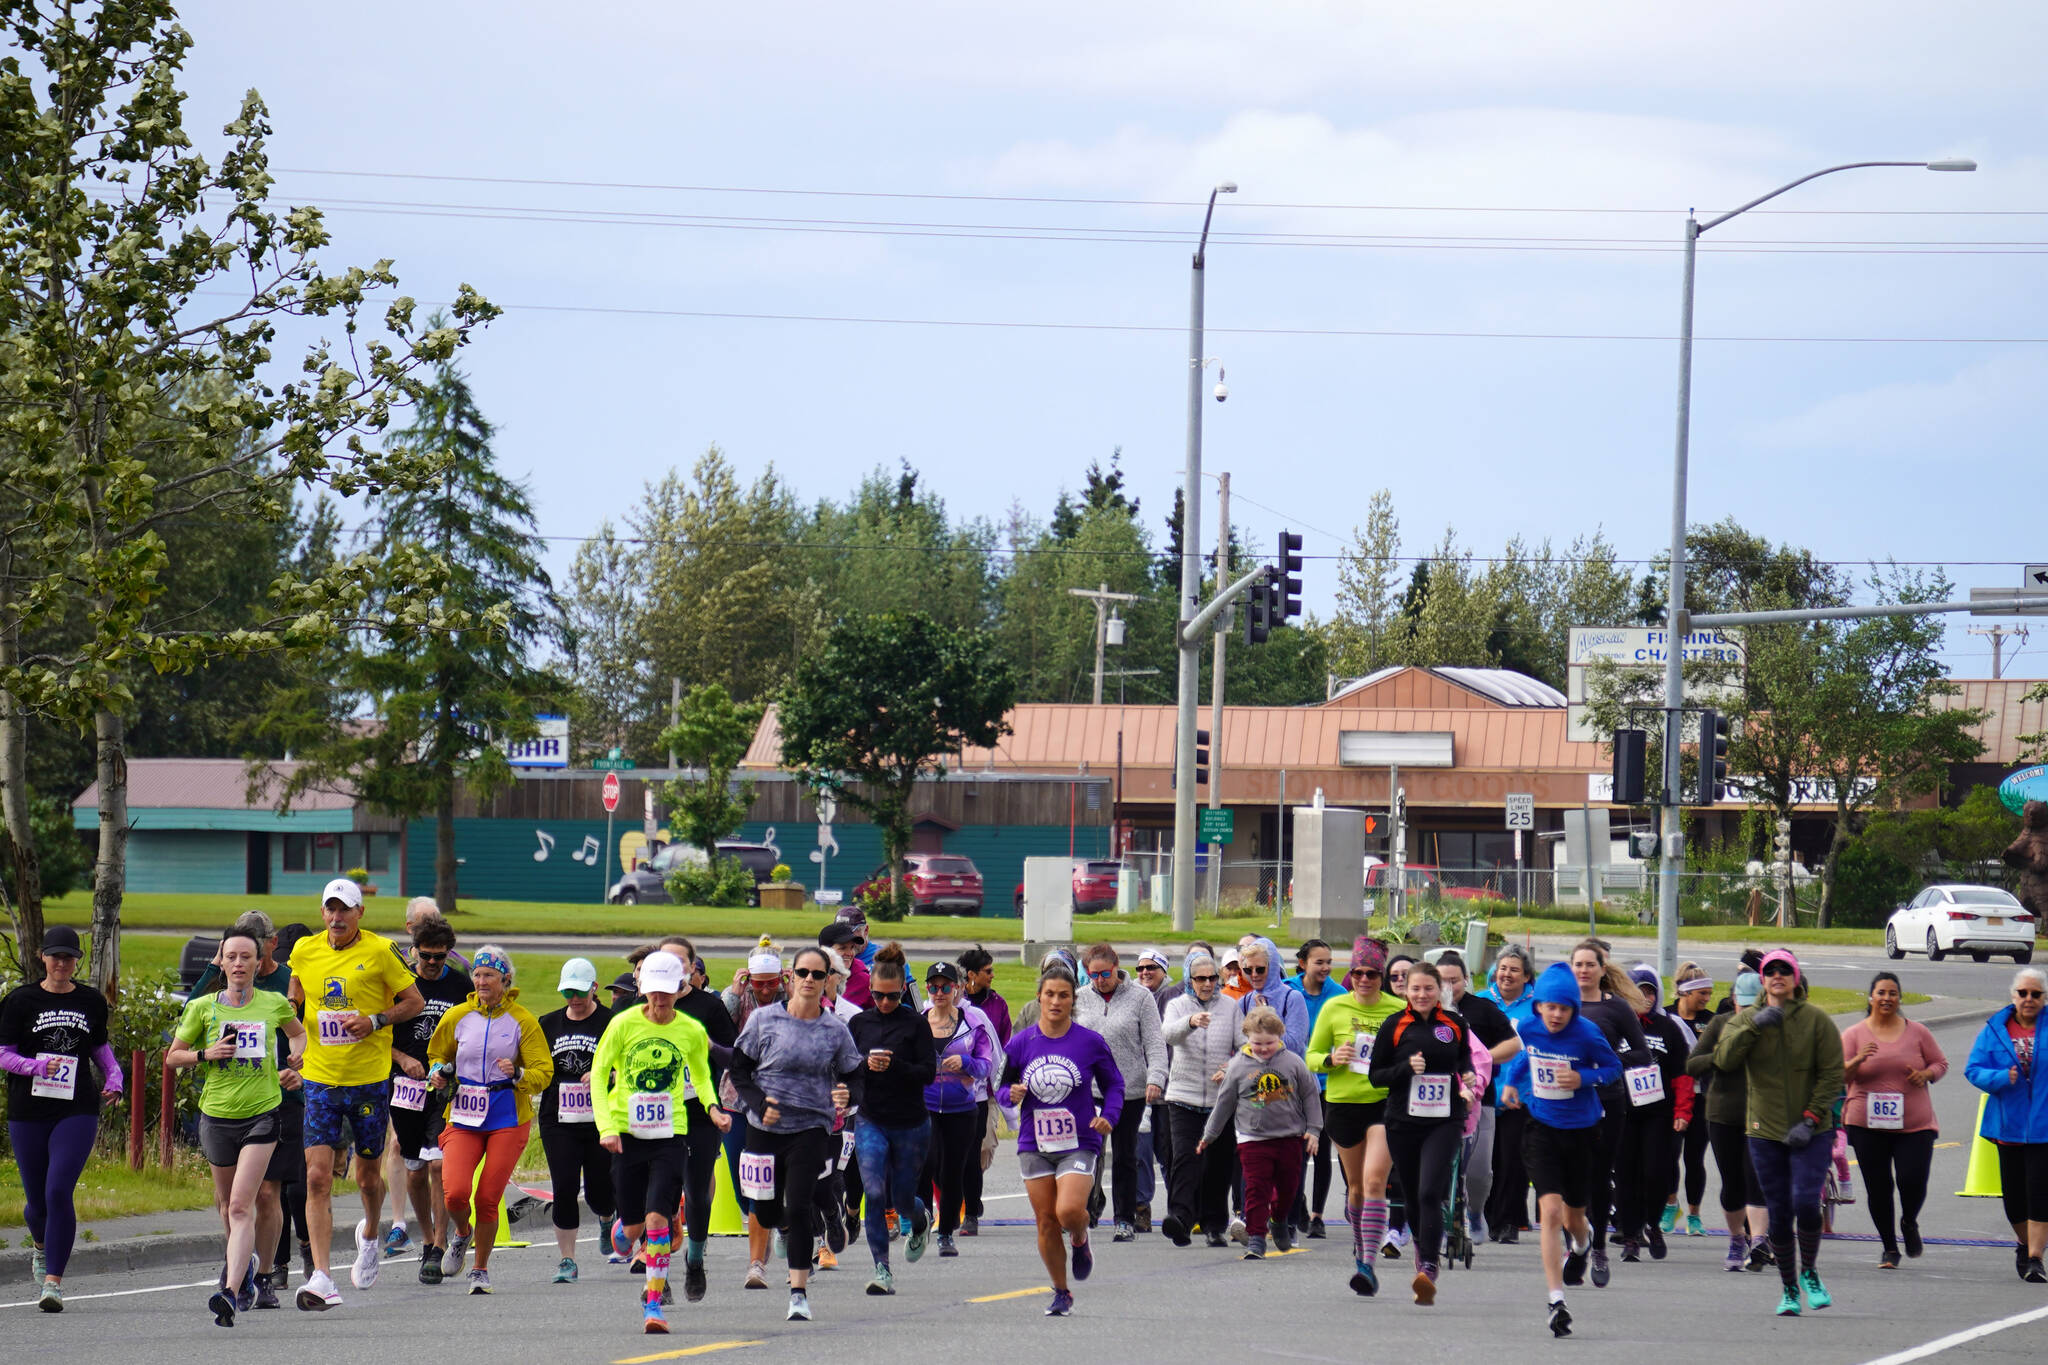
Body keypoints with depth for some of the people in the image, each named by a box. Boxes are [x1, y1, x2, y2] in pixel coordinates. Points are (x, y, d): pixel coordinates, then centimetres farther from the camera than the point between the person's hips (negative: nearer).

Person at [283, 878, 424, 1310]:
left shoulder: (379, 951, -7)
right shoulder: (304, 951, 4)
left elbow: (415, 1001, -1)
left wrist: (375, 1020, -15)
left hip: (369, 1080, -2)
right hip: (319, 1080, 2)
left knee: (368, 1175, 13)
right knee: (318, 1178, -11)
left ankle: (369, 1235, 47)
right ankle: (321, 1279, -16)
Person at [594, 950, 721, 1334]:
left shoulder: (692, 1031, 0)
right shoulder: (624, 1024, -5)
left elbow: (702, 1075, 19)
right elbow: (598, 1074, -1)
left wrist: (712, 1108, 0)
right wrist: (606, 1126, -12)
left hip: (670, 1135, 0)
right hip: (626, 1134, 0)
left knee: (656, 1218, -15)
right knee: (634, 1226, 6)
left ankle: (653, 1303, -6)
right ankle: (620, 1234, 45)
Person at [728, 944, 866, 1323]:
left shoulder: (835, 1029, -1)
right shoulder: (764, 1020, -2)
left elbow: (853, 1077, 7)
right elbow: (739, 1069, 3)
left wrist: (847, 1096, -17)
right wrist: (760, 1103, -12)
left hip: (812, 1127, -2)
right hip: (765, 1128, 2)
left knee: (798, 1208, -14)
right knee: (766, 1213, 11)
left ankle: (799, 1293, -9)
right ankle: (790, 1232, 48)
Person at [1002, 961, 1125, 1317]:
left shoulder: (1090, 1042, -3)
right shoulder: (1021, 1042, 2)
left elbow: (1113, 1083, 8)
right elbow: (1004, 1086, 12)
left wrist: (1109, 1116, -9)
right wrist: (1012, 1094, -11)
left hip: (1079, 1144, -2)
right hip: (1034, 1146, 2)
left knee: (1069, 1211, -21)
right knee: (1046, 1223, 3)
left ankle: (1080, 1241, 16)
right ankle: (1060, 1293, 21)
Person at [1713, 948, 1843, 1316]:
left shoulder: (1816, 1019, -1)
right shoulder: (1745, 1019, 6)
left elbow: (1832, 1074, -3)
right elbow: (1724, 1059, -9)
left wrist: (1810, 1120, -12)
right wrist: (1753, 1026, -20)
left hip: (1811, 1133, -2)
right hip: (1765, 1132, 2)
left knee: (1805, 1202, -18)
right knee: (1779, 1213, 3)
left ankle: (1809, 1272, 7)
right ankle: (1789, 1289, 17)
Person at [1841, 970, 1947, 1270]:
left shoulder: (1917, 1032, 6)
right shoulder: (1854, 1034, 3)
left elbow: (1941, 1063, 14)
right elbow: (1839, 1076, -1)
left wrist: (1926, 1074, -8)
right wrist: (1858, 1060, -21)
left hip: (1914, 1124, 0)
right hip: (1867, 1124, 0)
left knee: (1913, 1182, -11)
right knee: (1878, 1188, 2)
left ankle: (1909, 1223, 22)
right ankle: (1889, 1247, 19)